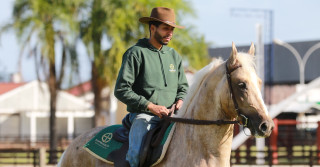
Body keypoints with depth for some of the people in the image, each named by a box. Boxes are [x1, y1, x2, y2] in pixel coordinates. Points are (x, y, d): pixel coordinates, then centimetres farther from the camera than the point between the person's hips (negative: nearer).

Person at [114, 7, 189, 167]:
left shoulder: (174, 56, 18)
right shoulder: (136, 53, -2)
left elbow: (183, 87, 26)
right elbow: (121, 90, -7)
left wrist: (180, 101, 2)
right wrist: (150, 106, -15)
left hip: (170, 116, 6)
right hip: (143, 116, -6)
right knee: (137, 154, -31)